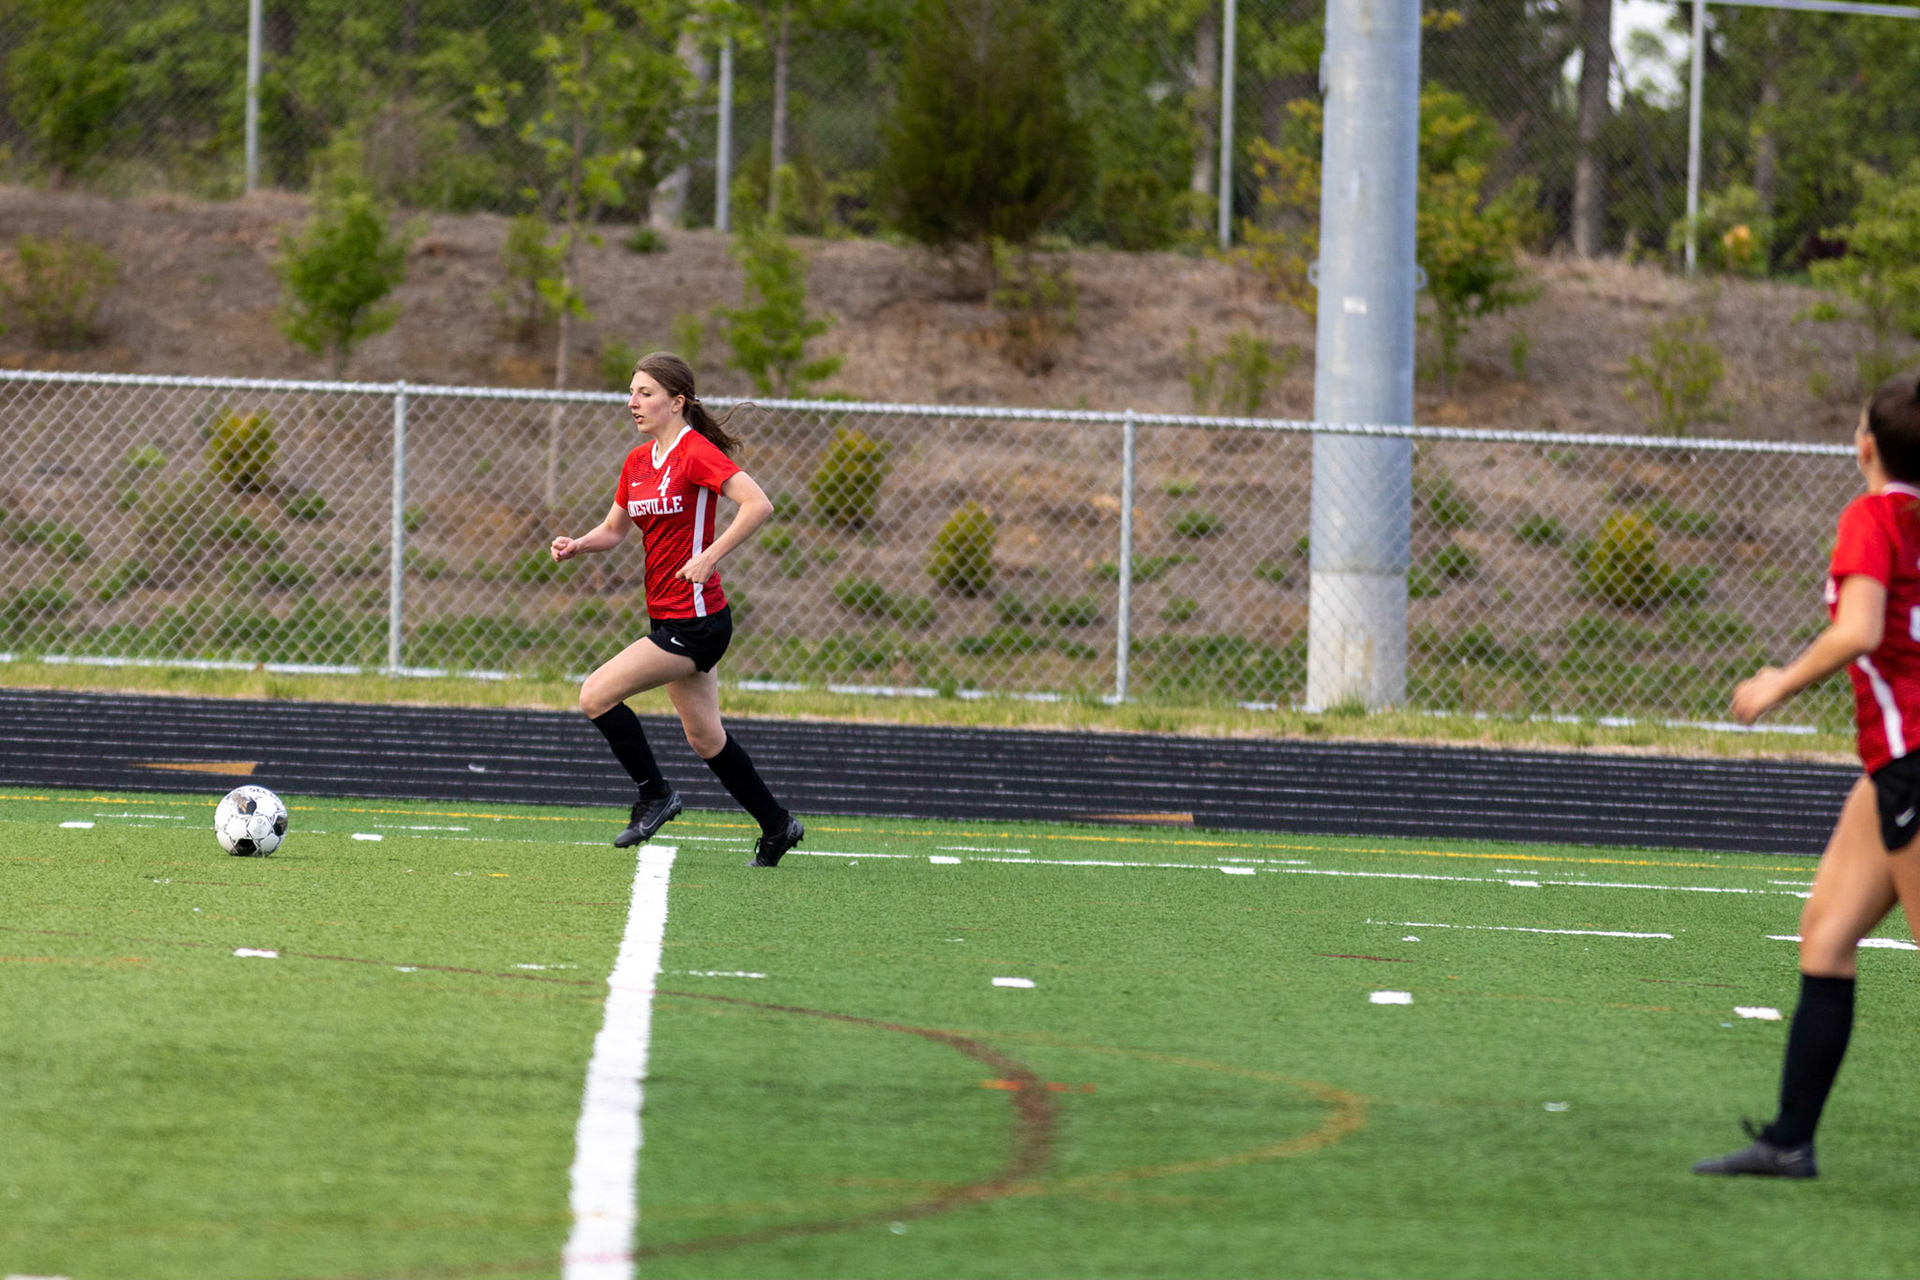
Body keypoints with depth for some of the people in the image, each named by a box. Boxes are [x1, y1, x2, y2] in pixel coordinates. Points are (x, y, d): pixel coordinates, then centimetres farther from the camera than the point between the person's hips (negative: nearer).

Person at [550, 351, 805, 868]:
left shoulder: (696, 453, -14)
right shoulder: (637, 462, 11)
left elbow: (758, 504, -24)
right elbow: (614, 529, 22)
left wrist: (709, 558, -26)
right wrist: (576, 545, 1)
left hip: (695, 621, -9)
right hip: (667, 616, 9)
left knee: (596, 695, -13)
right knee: (705, 737, 15)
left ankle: (654, 794, 3)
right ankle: (777, 826, 26)